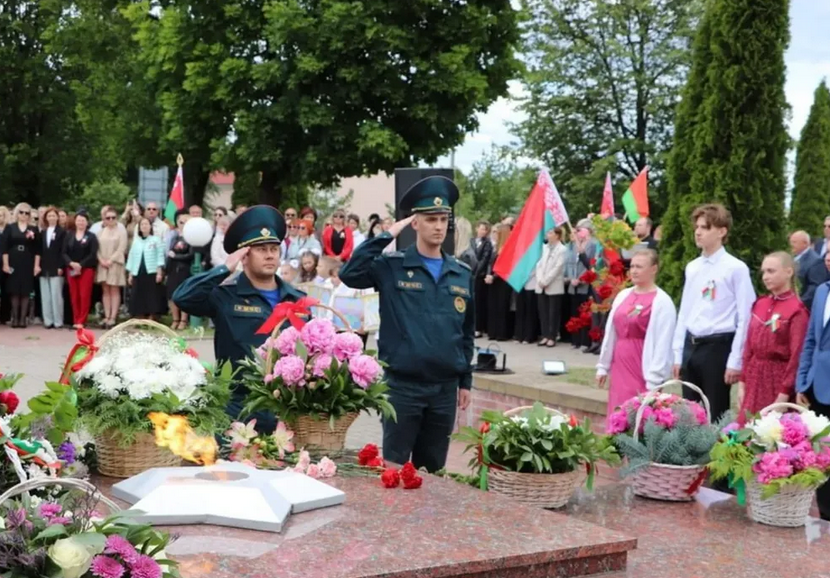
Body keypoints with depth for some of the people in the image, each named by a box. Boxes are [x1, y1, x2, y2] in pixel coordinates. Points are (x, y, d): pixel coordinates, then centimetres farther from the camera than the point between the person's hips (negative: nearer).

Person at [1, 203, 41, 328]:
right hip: (13, 263, 0)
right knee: (14, 290, 2)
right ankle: (15, 318, 8)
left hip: (28, 264, 1)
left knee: (25, 291, 1)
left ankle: (23, 318, 5)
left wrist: (37, 265, -3)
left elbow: (37, 249, 4)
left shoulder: (34, 229, 5)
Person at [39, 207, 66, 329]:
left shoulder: (62, 232, 1)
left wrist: (61, 267, -12)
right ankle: (48, 320, 7)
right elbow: (40, 250, 13)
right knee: (45, 296, 4)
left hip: (56, 268, -5)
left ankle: (58, 321, -3)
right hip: (44, 269, 5)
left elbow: (63, 251, -5)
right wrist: (39, 265, 1)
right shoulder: (42, 233, 17)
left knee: (56, 295, -6)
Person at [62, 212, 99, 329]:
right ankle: (76, 320, 9)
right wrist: (71, 263, -14)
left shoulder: (91, 237, 1)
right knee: (74, 296, 3)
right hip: (71, 269, 3)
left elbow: (93, 254, -7)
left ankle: (81, 321, -2)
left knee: (84, 295, -6)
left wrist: (81, 264, -17)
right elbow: (64, 253, 5)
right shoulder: (69, 236, 11)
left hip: (86, 269, -3)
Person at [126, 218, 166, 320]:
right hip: (137, 273, 4)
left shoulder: (156, 240, 1)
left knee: (152, 297, -4)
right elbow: (131, 258, 16)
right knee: (138, 297, 2)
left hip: (152, 273, -4)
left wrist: (159, 272, -12)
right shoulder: (135, 241, 15)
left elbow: (160, 256, -4)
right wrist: (130, 274, 10)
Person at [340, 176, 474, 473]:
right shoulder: (392, 266, -4)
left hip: (445, 387, 4)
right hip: (402, 385, -4)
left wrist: (466, 380, 14)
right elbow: (349, 274, -21)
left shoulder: (462, 275, 8)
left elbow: (467, 333, 15)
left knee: (433, 470, 14)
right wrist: (386, 236, -17)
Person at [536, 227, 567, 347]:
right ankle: (545, 336, 14)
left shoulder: (562, 250, -5)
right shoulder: (545, 247, 15)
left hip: (554, 287, -6)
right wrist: (540, 280, -5)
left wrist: (545, 281, -14)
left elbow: (557, 268, -12)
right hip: (542, 286, 6)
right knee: (543, 312, 7)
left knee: (553, 313, -1)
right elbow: (539, 264, 10)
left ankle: (552, 337, 4)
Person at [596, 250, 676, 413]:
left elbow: (663, 343, -14)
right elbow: (611, 333, 15)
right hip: (620, 364, 7)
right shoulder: (623, 295, 10)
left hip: (643, 368, -7)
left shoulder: (662, 301, -10)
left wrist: (654, 378, -17)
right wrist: (603, 365, 15)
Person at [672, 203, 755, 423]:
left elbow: (744, 318, -12)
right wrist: (678, 354, 12)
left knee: (715, 416, 2)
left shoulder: (736, 268, -10)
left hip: (718, 347, -6)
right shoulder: (692, 268, 10)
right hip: (691, 347, 7)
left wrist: (735, 361, -14)